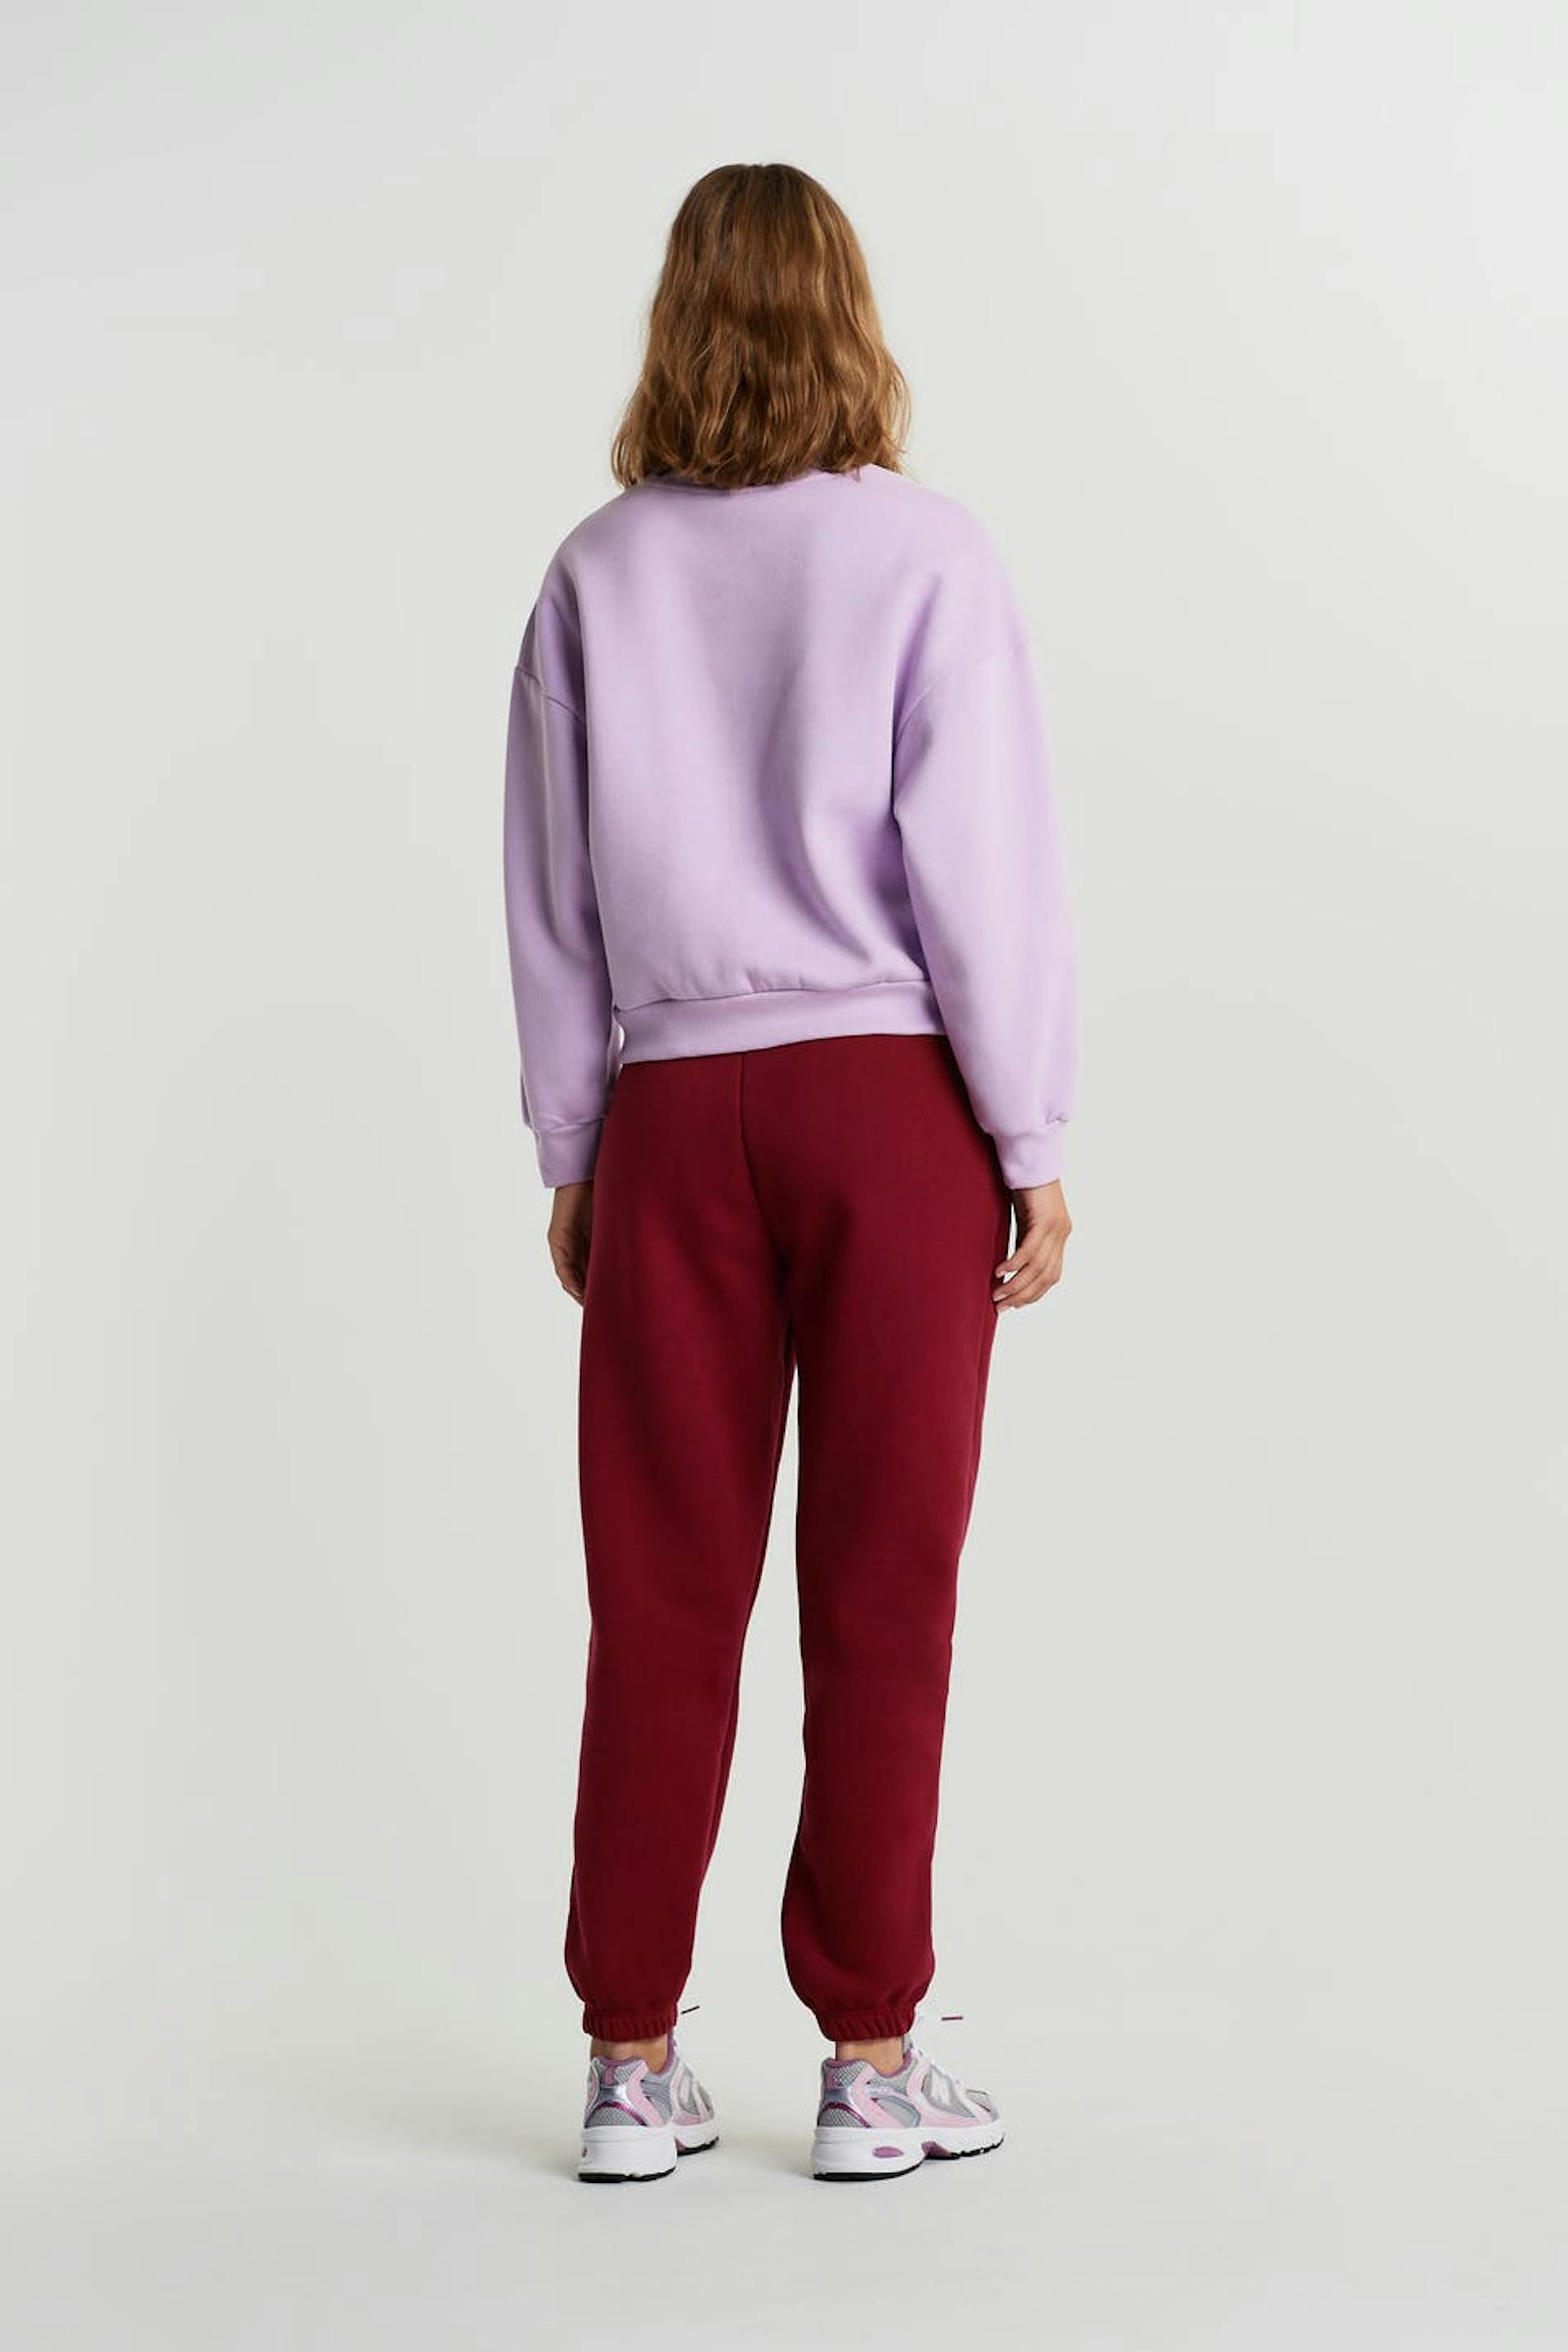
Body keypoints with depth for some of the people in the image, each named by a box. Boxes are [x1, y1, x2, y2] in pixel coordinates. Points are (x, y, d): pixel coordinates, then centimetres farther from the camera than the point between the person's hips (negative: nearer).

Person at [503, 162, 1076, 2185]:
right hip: (890, 1102, -2)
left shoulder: (600, 574, 5)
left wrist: (570, 1152, 14)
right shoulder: (924, 551, -3)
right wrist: (1031, 1139, 1)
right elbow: (982, 863, -6)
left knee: (664, 1589, 7)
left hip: (674, 1112, 2)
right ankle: (871, 2057, 10)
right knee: (882, 1589, 4)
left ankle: (631, 2063, 14)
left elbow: (549, 893, 7)